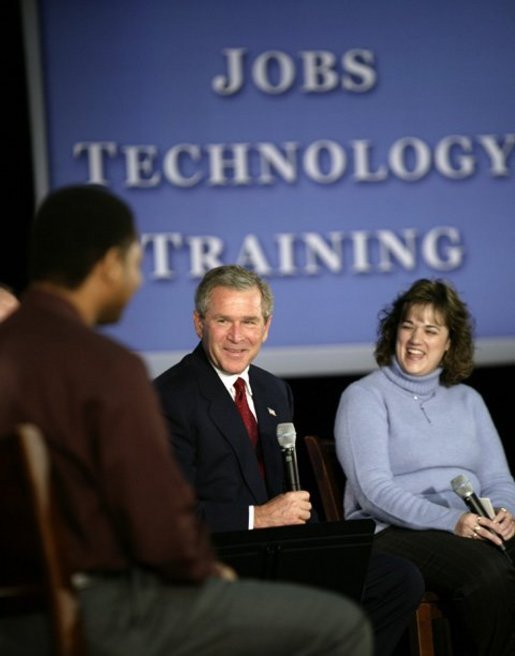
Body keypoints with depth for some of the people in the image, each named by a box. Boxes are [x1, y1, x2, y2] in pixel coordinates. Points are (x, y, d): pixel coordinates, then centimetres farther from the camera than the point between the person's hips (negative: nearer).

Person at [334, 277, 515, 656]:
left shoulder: (467, 400, 22)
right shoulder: (365, 396, 4)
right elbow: (373, 490, -8)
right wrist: (451, 521, -21)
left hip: (472, 527, 5)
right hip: (396, 532, -5)